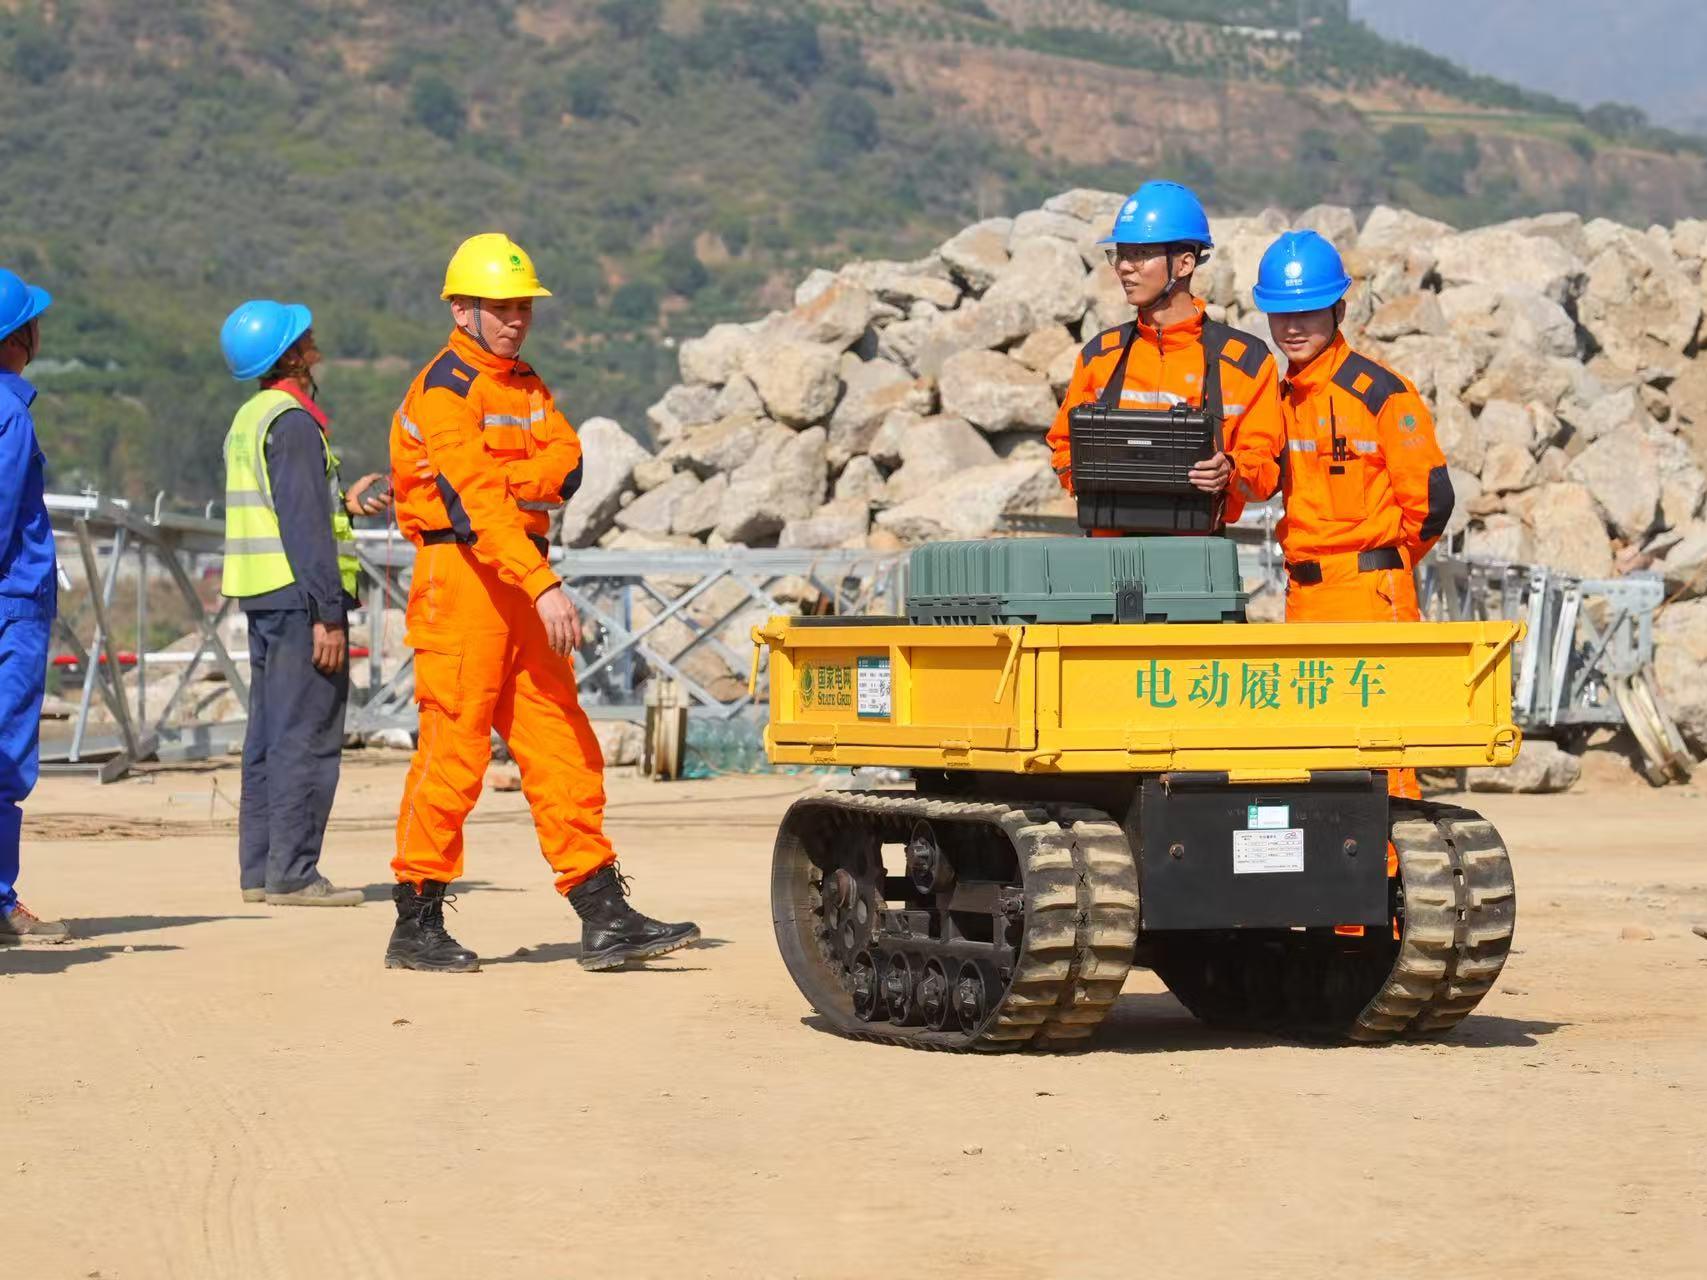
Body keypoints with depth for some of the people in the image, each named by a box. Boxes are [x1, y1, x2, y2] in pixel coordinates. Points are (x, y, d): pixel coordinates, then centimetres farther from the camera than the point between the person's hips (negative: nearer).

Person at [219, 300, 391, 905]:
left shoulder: (249, 419, 16)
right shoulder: (292, 420, -14)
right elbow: (303, 525, -19)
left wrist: (343, 502, 24)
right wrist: (328, 613, -20)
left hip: (261, 594, 10)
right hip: (300, 590, -10)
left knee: (270, 735, 13)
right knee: (308, 737, -7)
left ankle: (259, 867, 15)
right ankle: (291, 873, -7)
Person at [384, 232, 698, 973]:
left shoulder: (526, 386, 18)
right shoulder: (445, 389, -10)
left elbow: (565, 467, 2)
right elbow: (475, 500, -22)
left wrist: (498, 481, -17)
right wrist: (543, 585, -30)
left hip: (520, 580, 8)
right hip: (460, 574, -8)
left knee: (562, 749, 4)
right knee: (453, 750, -7)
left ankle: (605, 919, 4)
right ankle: (416, 925, 1)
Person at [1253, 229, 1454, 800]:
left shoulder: (1382, 393, -8)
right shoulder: (1282, 399, 14)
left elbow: (1430, 497, -8)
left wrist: (1384, 562, 4)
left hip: (1373, 597, -7)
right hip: (1303, 599, 7)